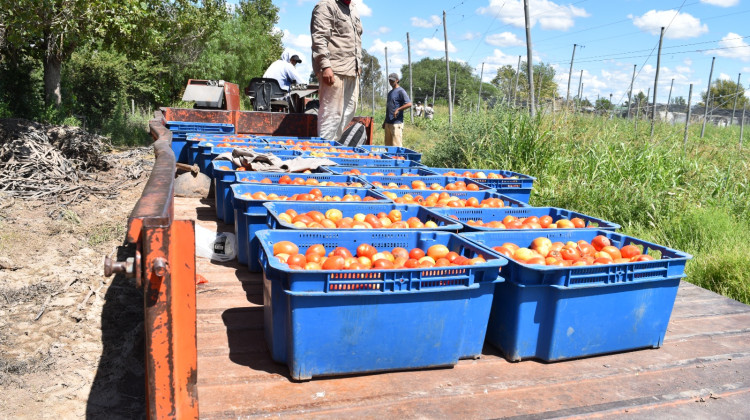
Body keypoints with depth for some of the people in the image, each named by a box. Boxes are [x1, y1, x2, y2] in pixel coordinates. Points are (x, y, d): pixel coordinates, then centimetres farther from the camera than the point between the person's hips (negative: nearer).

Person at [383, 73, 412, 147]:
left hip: (397, 123, -9)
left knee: (396, 146, -10)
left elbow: (409, 104, -17)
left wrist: (398, 109, -25)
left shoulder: (400, 91, -5)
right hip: (388, 123, 9)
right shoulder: (390, 93, 21)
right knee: (388, 145, 9)